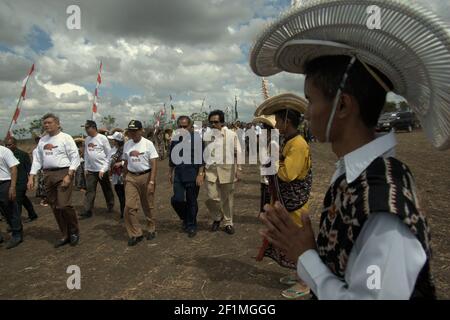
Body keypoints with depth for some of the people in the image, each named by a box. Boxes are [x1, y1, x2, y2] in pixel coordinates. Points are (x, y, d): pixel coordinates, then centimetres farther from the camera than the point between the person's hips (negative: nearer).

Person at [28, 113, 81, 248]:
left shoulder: (65, 138, -3)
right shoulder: (42, 140, 15)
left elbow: (75, 157, -8)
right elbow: (37, 159, 16)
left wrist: (69, 176, -16)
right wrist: (31, 177, 8)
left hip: (63, 173, -6)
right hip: (48, 175, 6)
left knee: (64, 205, -14)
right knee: (55, 208, 8)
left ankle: (74, 232, 8)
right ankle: (65, 235, 20)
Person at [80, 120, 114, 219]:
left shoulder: (102, 138, -9)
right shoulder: (87, 139, 8)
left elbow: (109, 154, -8)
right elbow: (86, 154, 14)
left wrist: (104, 169, -13)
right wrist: (85, 168, 7)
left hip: (102, 170, -4)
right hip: (90, 170, 4)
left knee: (107, 190, 10)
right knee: (89, 190, 1)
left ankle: (110, 206, 29)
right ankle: (88, 211, 4)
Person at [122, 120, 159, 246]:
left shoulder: (148, 144, -6)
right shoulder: (127, 144, 8)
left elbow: (153, 164, -9)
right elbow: (126, 163, 16)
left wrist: (151, 182, -16)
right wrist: (125, 178, 13)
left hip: (146, 176, -3)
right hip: (131, 177, 3)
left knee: (148, 205, 9)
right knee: (129, 206, -6)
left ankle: (151, 229, 29)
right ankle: (135, 234, 6)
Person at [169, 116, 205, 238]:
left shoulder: (196, 137, -6)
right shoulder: (175, 138, 8)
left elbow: (201, 157, -8)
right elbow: (171, 156, 17)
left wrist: (200, 174, -13)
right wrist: (170, 173, 19)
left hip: (193, 174, -4)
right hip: (178, 174, 4)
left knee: (192, 201, 5)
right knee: (177, 199, -4)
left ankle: (191, 226, 23)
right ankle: (185, 218, 26)